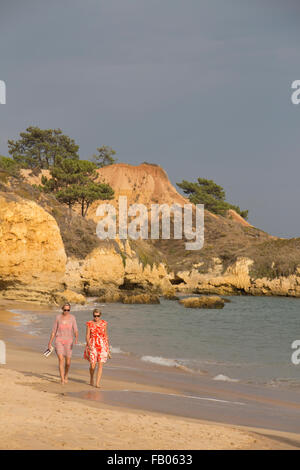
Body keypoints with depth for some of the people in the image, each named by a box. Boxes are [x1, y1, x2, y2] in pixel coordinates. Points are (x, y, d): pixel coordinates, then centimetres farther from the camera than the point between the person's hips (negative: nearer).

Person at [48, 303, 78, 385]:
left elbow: (75, 330, -8)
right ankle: (62, 380, -17)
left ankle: (66, 376, 36)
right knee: (61, 359, -18)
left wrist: (76, 339, -29)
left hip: (68, 342, 1)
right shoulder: (58, 317, 0)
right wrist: (50, 343, 4)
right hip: (59, 341, -1)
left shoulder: (72, 318, -1)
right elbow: (54, 331, 5)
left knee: (68, 362, 4)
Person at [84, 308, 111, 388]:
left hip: (102, 345, 1)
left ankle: (97, 383, -4)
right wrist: (88, 345, -20)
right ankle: (91, 378, 27)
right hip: (92, 346, -1)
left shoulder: (104, 323, 2)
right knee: (92, 365, -4)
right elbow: (87, 336, -4)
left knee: (100, 365, -8)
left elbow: (106, 336, 9)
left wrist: (108, 348, 9)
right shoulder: (89, 324, -1)